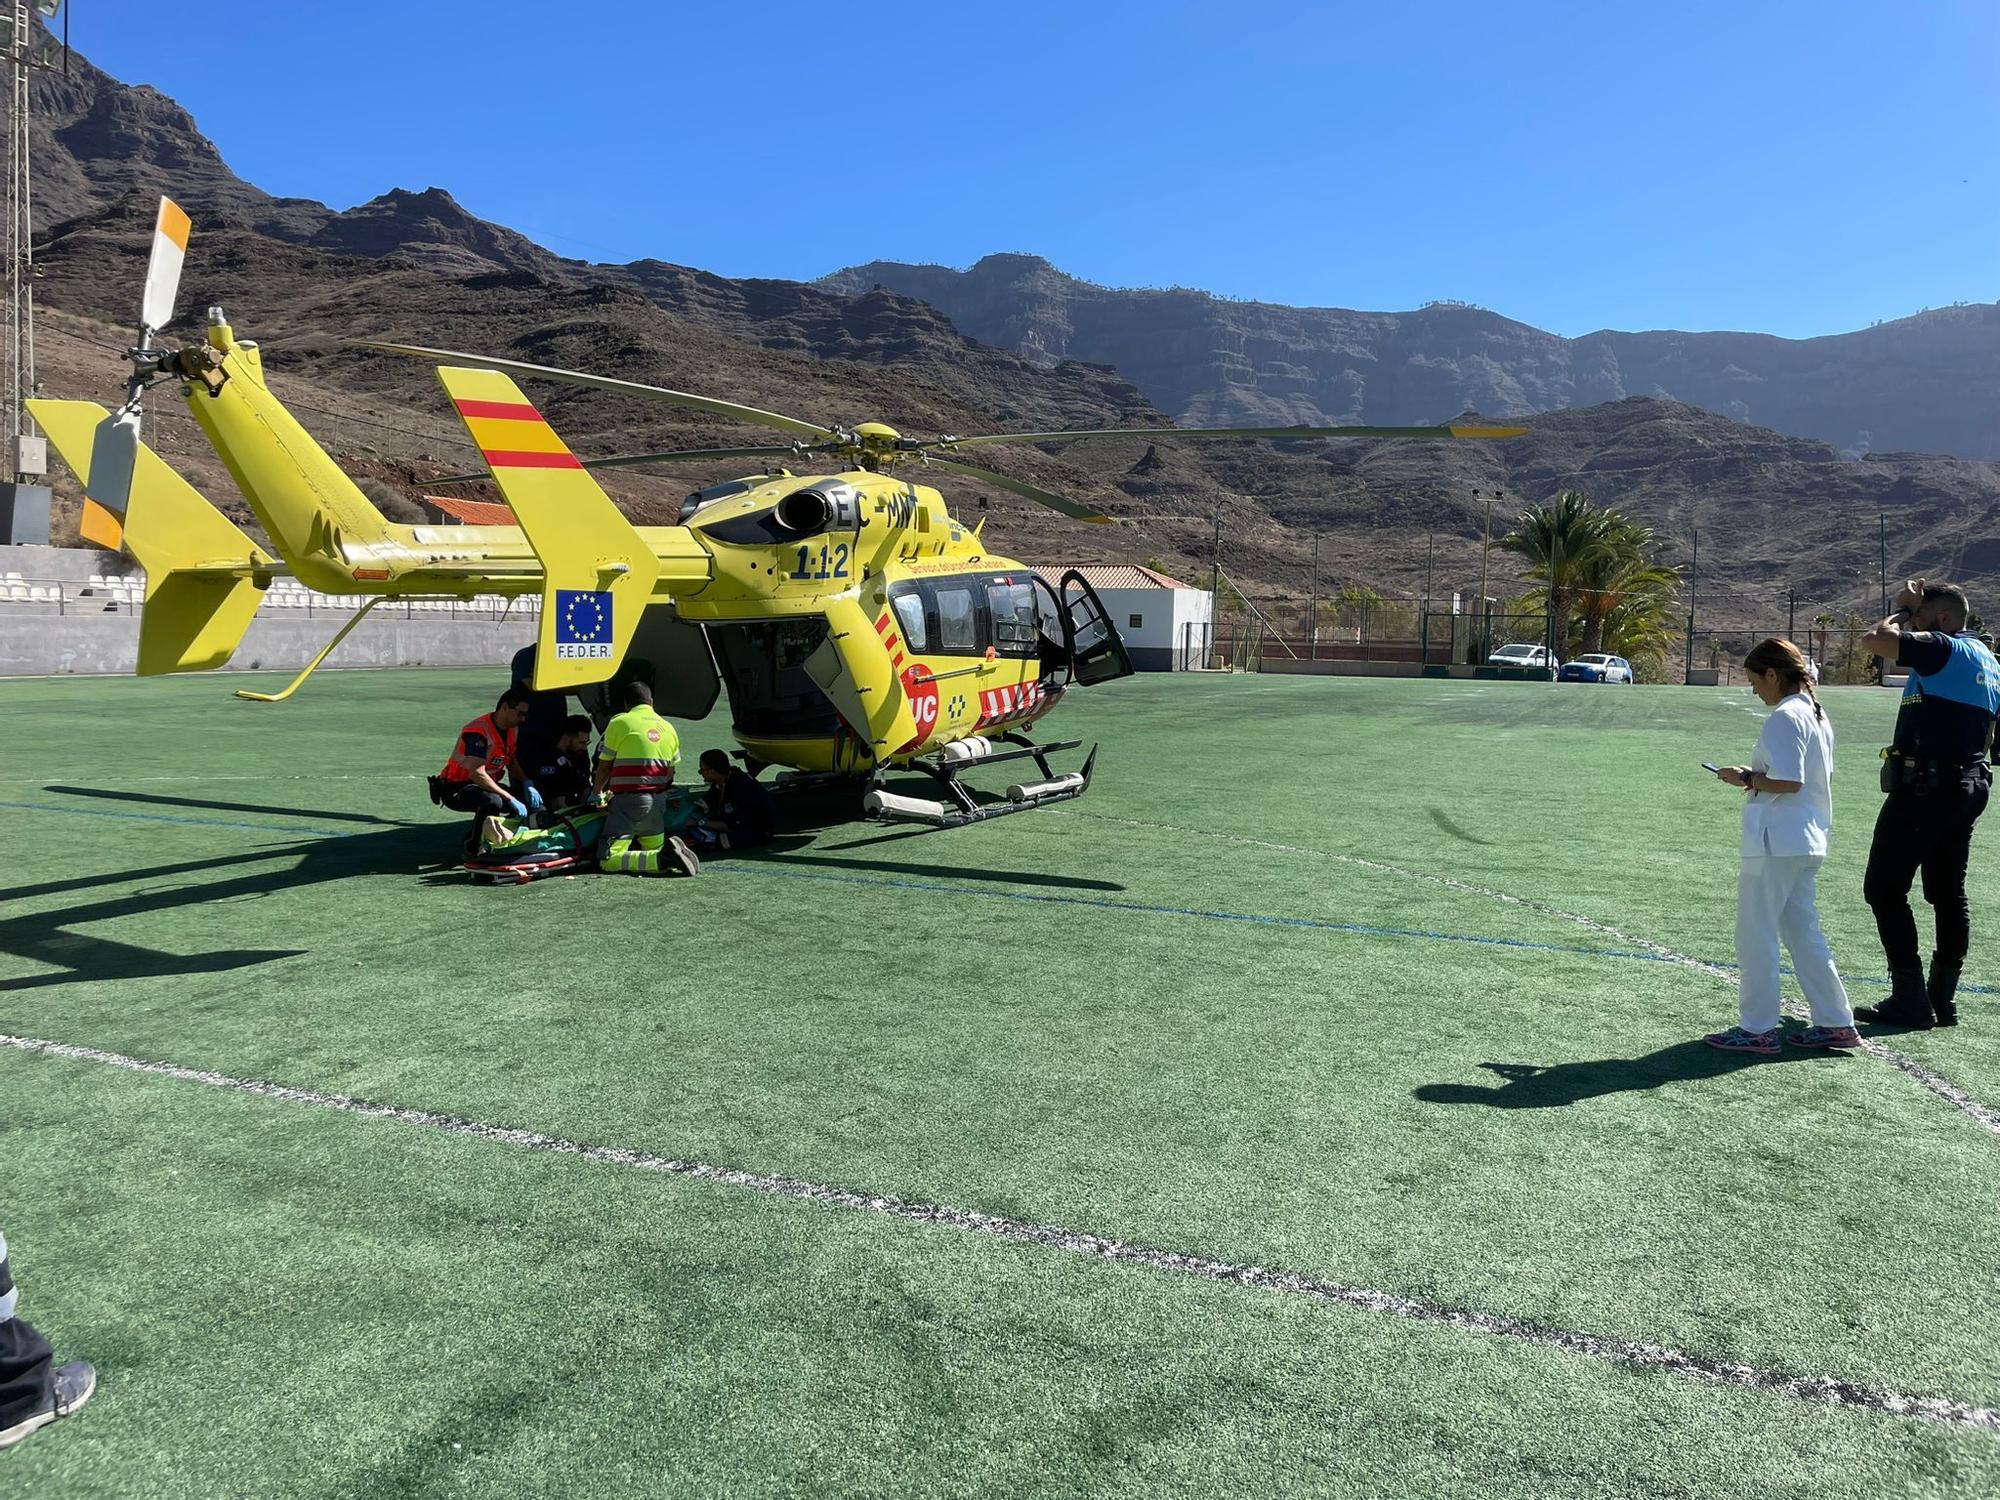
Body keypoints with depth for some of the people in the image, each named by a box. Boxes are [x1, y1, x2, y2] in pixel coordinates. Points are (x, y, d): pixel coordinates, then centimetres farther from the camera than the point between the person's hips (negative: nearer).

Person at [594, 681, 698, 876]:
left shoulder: (619, 722, -3)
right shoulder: (668, 727, 14)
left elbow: (604, 765, 5)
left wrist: (597, 792, 23)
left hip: (629, 799, -6)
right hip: (658, 801, 6)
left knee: (609, 859, -9)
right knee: (656, 849, 21)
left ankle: (663, 859, -28)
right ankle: (673, 851, -14)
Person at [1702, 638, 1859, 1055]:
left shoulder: (1784, 718, -16)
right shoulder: (1817, 715, 14)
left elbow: (1789, 782, -23)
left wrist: (1747, 778, -8)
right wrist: (1758, 778, 13)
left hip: (1776, 844, -10)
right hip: (1808, 842, 10)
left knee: (1755, 935, 0)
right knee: (1803, 932, 16)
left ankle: (1757, 1029, 6)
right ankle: (1836, 1023, 21)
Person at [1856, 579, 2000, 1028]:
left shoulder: (1943, 649, -12)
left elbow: (1877, 639, -20)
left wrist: (1903, 610, -1)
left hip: (1924, 787, -10)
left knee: (1884, 888, -4)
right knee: (1948, 893, 13)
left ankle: (1910, 1000, -5)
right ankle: (1943, 998, 17)